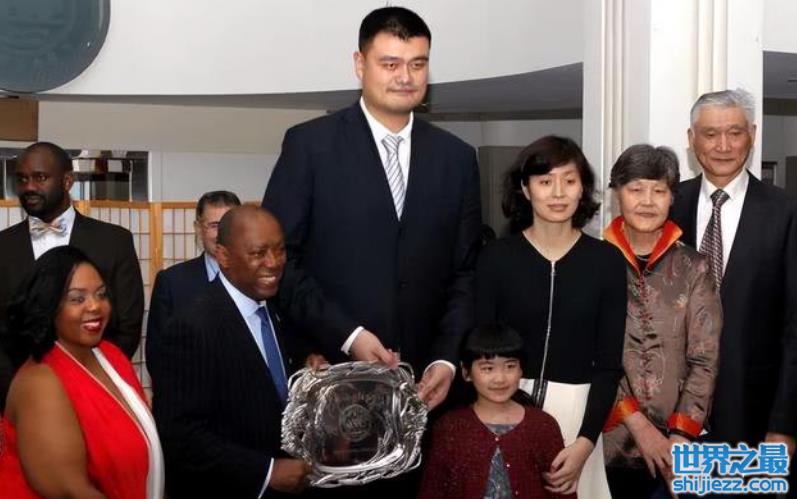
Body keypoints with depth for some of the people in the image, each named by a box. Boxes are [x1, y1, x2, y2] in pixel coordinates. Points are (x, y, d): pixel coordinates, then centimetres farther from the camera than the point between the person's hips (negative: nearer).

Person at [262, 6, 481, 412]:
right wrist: (347, 335, -13)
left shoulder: (457, 158, 7)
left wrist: (447, 359, -5)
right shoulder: (310, 144, -3)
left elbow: (465, 272, 8)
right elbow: (277, 256, -6)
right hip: (332, 374, -2)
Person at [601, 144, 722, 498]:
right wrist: (638, 424, -11)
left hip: (673, 448, 1)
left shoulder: (693, 268, 1)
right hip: (608, 439, -1)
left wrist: (681, 437, -11)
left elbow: (705, 360, -2)